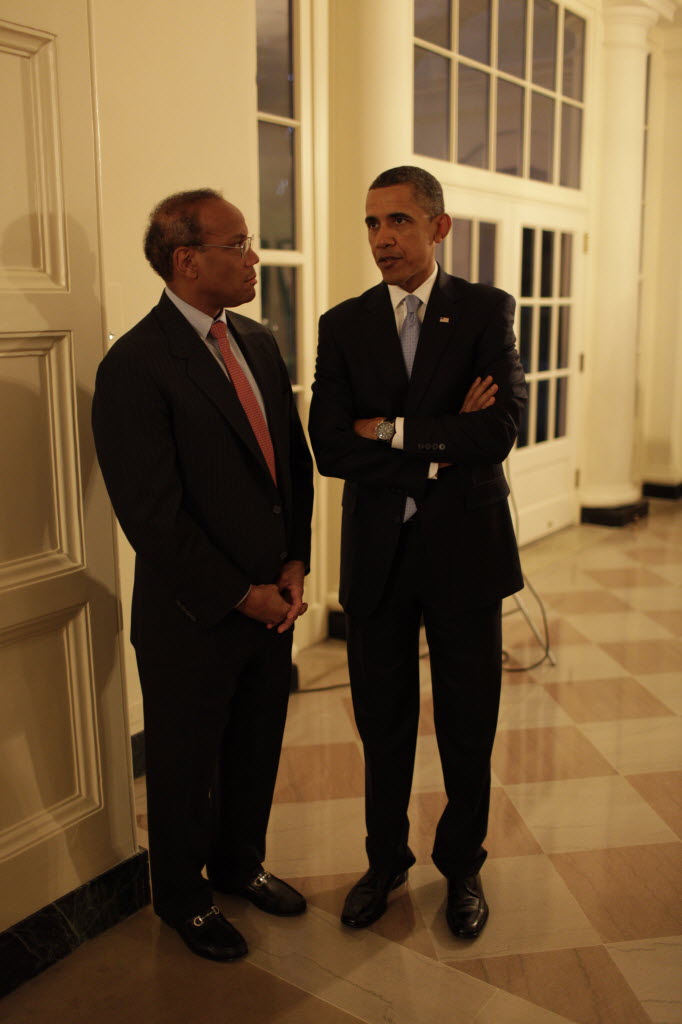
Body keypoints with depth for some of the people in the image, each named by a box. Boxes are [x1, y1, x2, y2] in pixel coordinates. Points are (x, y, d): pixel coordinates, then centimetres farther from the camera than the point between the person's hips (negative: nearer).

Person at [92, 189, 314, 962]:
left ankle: (239, 863, 47)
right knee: (186, 768, 14)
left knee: (257, 750, 22)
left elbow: (294, 461, 11)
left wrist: (294, 563, -1)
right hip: (193, 616, -6)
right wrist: (241, 594, -14)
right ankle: (181, 897, 39)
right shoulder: (135, 366, -18)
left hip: (271, 600, 7)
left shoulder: (259, 343, 6)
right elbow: (152, 515, -20)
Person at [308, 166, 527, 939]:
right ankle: (385, 860, 37)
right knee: (383, 722, 15)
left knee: (467, 724, 12)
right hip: (376, 555, 2)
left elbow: (497, 433, -16)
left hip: (465, 550, -1)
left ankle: (462, 866, 36)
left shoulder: (487, 311, -2)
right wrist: (440, 445, -16)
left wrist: (391, 431, -12)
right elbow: (330, 448, -10)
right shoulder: (343, 325, 2)